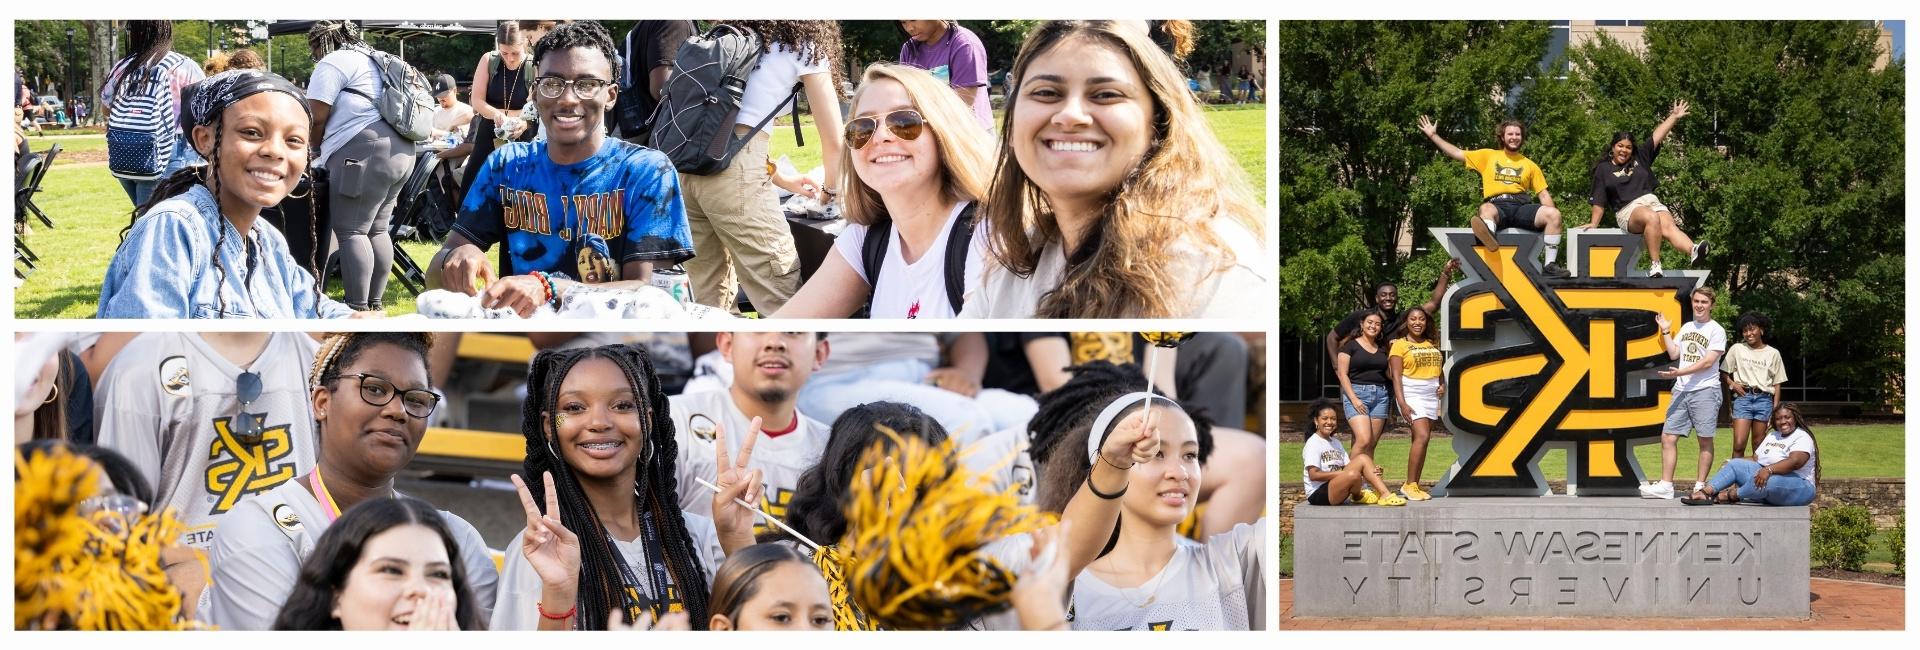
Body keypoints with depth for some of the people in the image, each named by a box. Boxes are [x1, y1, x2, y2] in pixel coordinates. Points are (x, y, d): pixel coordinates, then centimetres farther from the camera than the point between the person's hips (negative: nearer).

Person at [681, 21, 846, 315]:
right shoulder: (805, 47, 13)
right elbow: (833, 141, 14)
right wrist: (830, 189, 33)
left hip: (684, 165, 7)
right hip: (733, 168, -7)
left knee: (708, 295, 13)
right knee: (781, 297, -2)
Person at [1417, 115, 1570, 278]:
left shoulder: (1530, 165, 24)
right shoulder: (1488, 156, 23)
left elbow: (1544, 194, 20)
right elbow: (1457, 153, 23)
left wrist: (1553, 221, 5)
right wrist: (1433, 136, 20)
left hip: (1521, 207, 2)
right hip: (1496, 205, -2)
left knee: (1553, 214, -28)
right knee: (1486, 210, -40)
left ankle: (1550, 265, -30)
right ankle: (1488, 237, -79)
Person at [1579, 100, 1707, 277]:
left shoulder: (1640, 158, 22)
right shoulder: (1603, 169, 11)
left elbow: (1657, 136, 21)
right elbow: (1599, 201, 9)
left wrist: (1674, 117, 20)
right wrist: (1593, 224, 3)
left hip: (1653, 202, 4)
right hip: (1627, 211, -4)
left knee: (1668, 226, -29)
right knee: (1652, 218, -38)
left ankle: (1693, 251, -58)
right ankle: (1655, 265, -45)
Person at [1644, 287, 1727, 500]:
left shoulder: (1716, 331, -3)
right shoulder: (1686, 327, 17)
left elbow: (1708, 361, -12)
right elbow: (1673, 354, 16)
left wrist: (1680, 373, -19)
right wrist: (1665, 331, 12)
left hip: (1705, 390, -6)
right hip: (1681, 391, 6)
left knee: (1705, 440, -1)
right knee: (1668, 437, 0)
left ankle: (1700, 486, 3)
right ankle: (1665, 485, 2)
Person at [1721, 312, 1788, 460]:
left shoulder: (1773, 353, 8)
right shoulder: (1737, 349, 7)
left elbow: (1777, 384, 8)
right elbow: (1723, 372, 13)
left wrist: (1775, 409, 2)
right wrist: (1732, 384, -6)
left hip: (1764, 399, 1)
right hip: (1743, 397, -1)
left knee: (1758, 446, 2)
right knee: (1739, 444, -12)